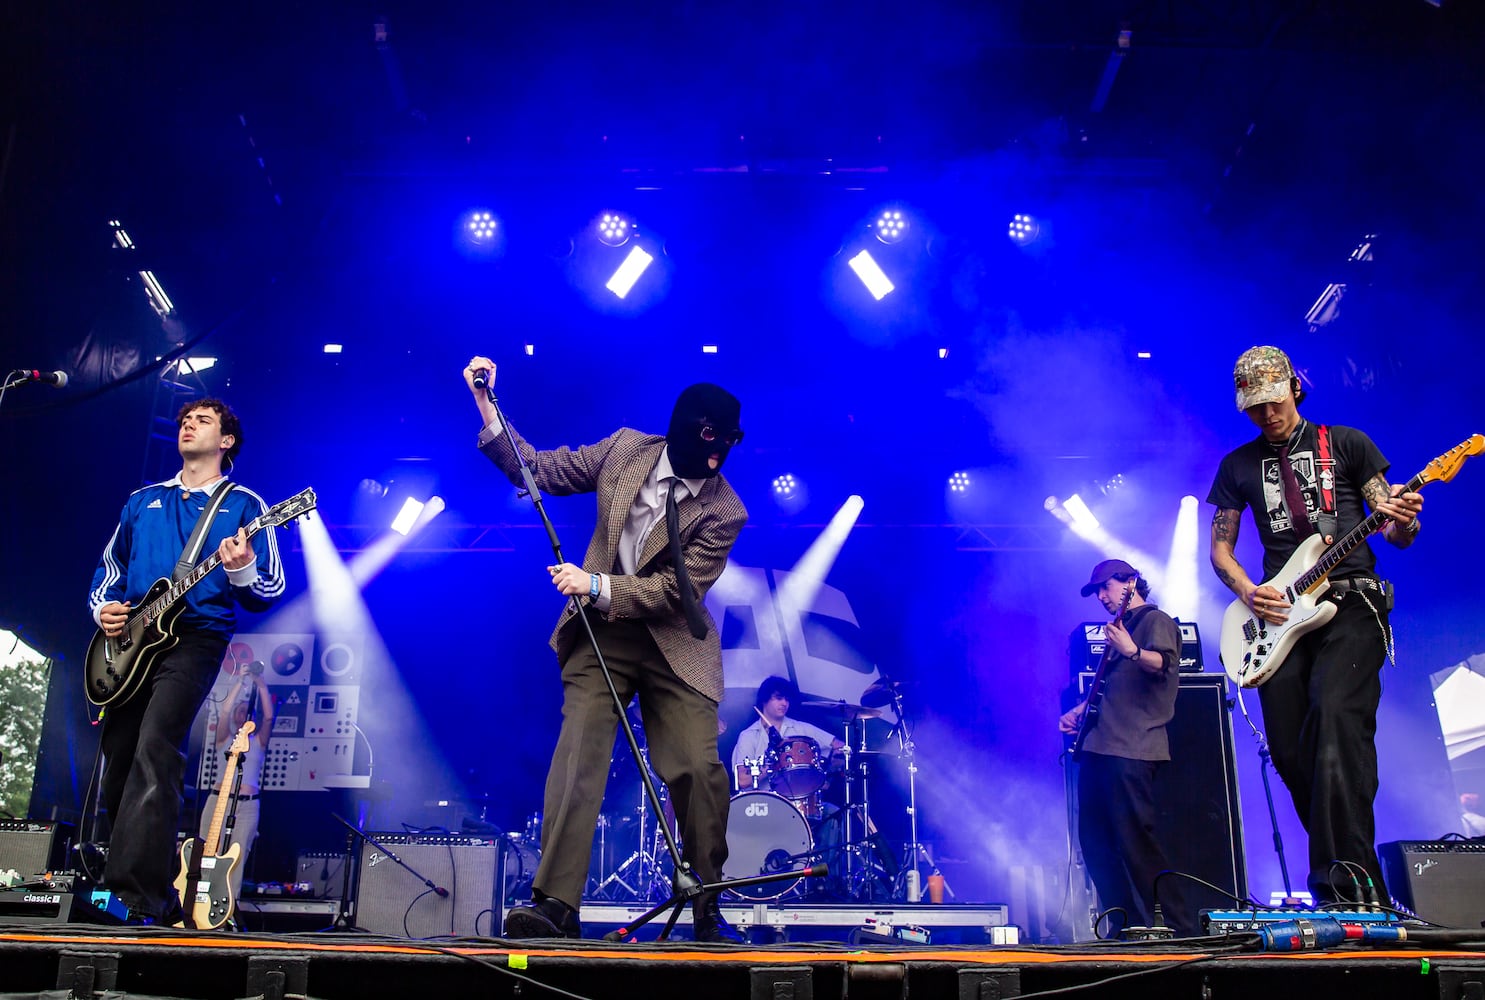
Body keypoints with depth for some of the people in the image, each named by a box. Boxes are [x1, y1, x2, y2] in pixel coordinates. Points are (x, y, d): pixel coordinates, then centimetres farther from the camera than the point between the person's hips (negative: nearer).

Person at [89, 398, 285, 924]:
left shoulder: (244, 505, 6)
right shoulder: (143, 500, 21)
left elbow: (269, 593, 0)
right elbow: (108, 568, 27)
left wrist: (240, 571, -22)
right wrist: (102, 606, 6)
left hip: (195, 638, -6)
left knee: (155, 748, -25)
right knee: (117, 769, 5)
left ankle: (139, 897, -26)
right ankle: (157, 891, 20)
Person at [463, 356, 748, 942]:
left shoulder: (723, 512, -11)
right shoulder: (625, 448, -2)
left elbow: (675, 592, -17)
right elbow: (537, 471, 5)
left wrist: (597, 585, -26)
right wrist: (487, 405, -2)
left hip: (674, 642, -1)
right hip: (600, 634, 2)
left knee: (699, 768, -9)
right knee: (578, 755, -12)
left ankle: (708, 910, 9)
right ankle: (555, 904, -10)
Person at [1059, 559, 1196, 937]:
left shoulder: (1156, 620, -1)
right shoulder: (1121, 627, 25)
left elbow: (1162, 663, -20)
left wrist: (1131, 652, -38)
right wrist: (1078, 711, 17)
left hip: (1131, 749, -10)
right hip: (1098, 747, 10)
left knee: (1136, 838, -14)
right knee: (1094, 838, 8)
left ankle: (1181, 928, -7)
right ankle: (1127, 925, 14)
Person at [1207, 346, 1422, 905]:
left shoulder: (1345, 443, 11)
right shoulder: (1238, 465, 18)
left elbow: (1395, 533, 8)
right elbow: (1219, 548, 17)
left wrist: (1402, 522, -17)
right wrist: (1247, 591, -3)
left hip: (1351, 602, -3)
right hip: (1279, 614, 4)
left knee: (1337, 719, -24)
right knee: (1290, 753, -3)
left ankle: (1344, 883, -25)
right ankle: (1350, 874, 13)